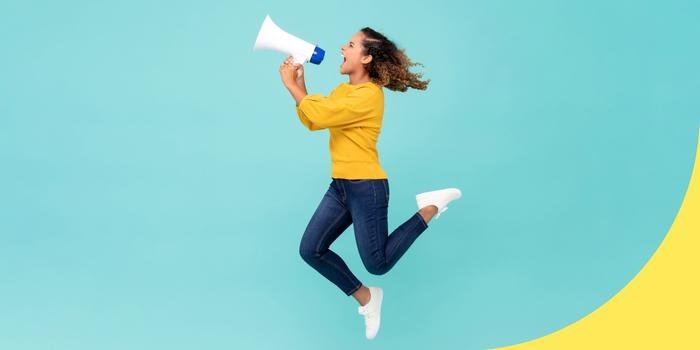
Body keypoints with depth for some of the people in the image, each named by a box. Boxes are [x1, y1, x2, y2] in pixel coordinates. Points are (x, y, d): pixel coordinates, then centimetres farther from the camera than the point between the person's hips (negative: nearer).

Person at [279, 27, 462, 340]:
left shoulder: (370, 94, -17)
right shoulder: (342, 90, 13)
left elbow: (319, 116, -22)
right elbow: (311, 120, 8)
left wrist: (291, 84, -10)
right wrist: (298, 83, 1)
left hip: (366, 188, -8)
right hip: (339, 186, 8)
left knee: (378, 264, -1)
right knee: (310, 250, 2)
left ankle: (429, 209, 13)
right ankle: (365, 297, 18)